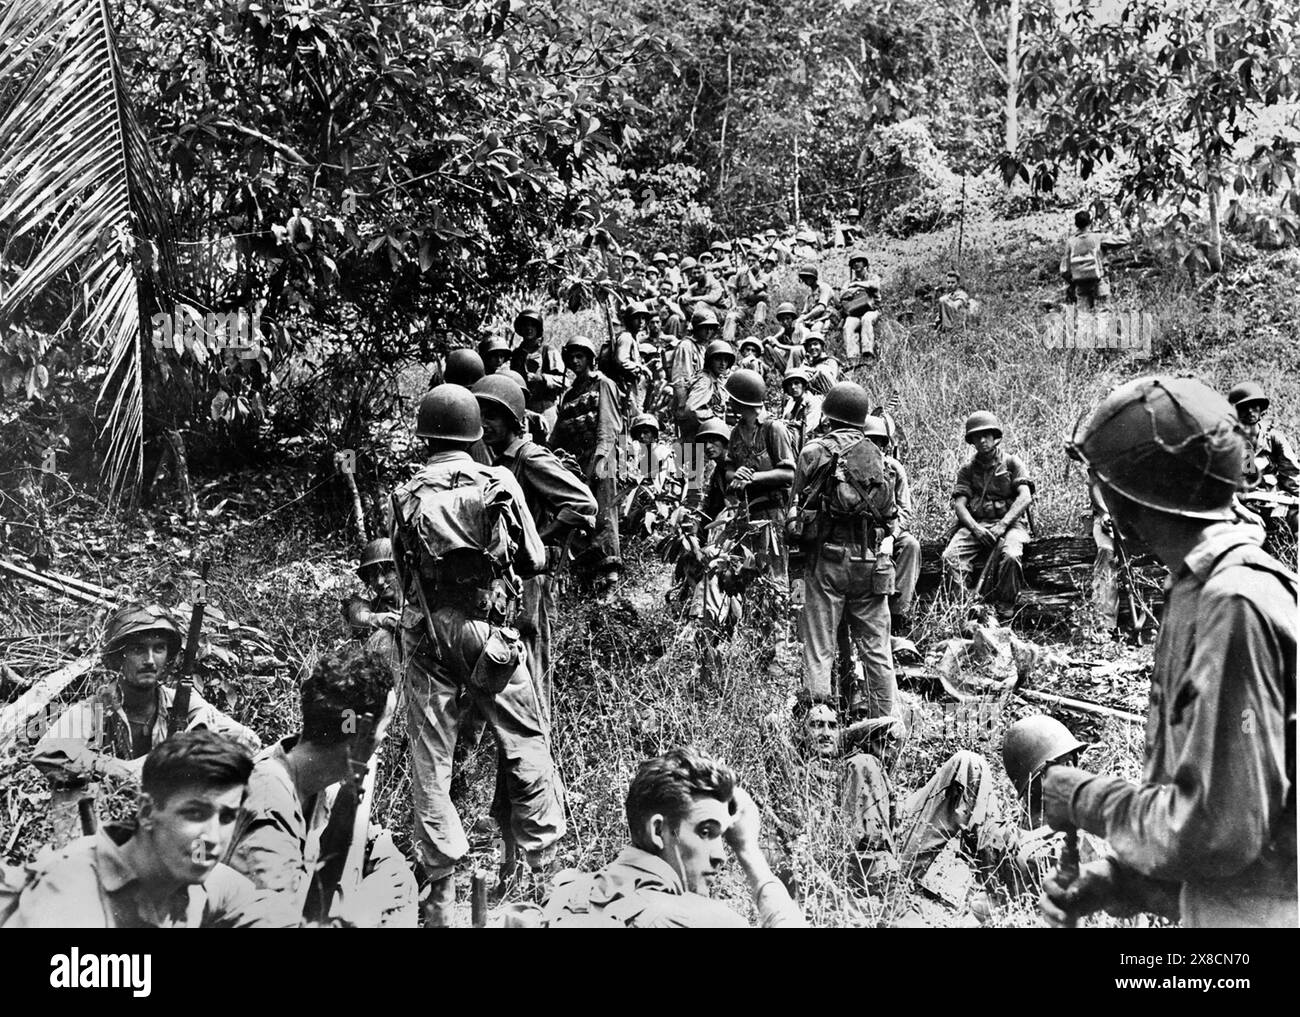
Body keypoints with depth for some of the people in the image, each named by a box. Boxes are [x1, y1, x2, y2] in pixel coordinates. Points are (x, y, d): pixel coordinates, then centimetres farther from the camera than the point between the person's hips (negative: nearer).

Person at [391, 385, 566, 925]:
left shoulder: (406, 497, -1)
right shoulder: (500, 484, -3)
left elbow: (403, 570, 5)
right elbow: (533, 561, 3)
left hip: (429, 642, 1)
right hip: (493, 637, -1)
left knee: (430, 762, 8)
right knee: (526, 747, 12)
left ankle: (442, 886, 10)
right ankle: (543, 863, 17)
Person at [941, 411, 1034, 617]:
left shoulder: (1012, 463, 9)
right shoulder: (968, 470, 16)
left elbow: (1025, 497, -5)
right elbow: (959, 504, 5)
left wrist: (1002, 525, -17)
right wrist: (975, 528, -15)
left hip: (1009, 523, -3)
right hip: (975, 524, 3)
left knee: (1010, 556, -36)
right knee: (950, 556, -27)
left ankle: (1005, 607, -16)